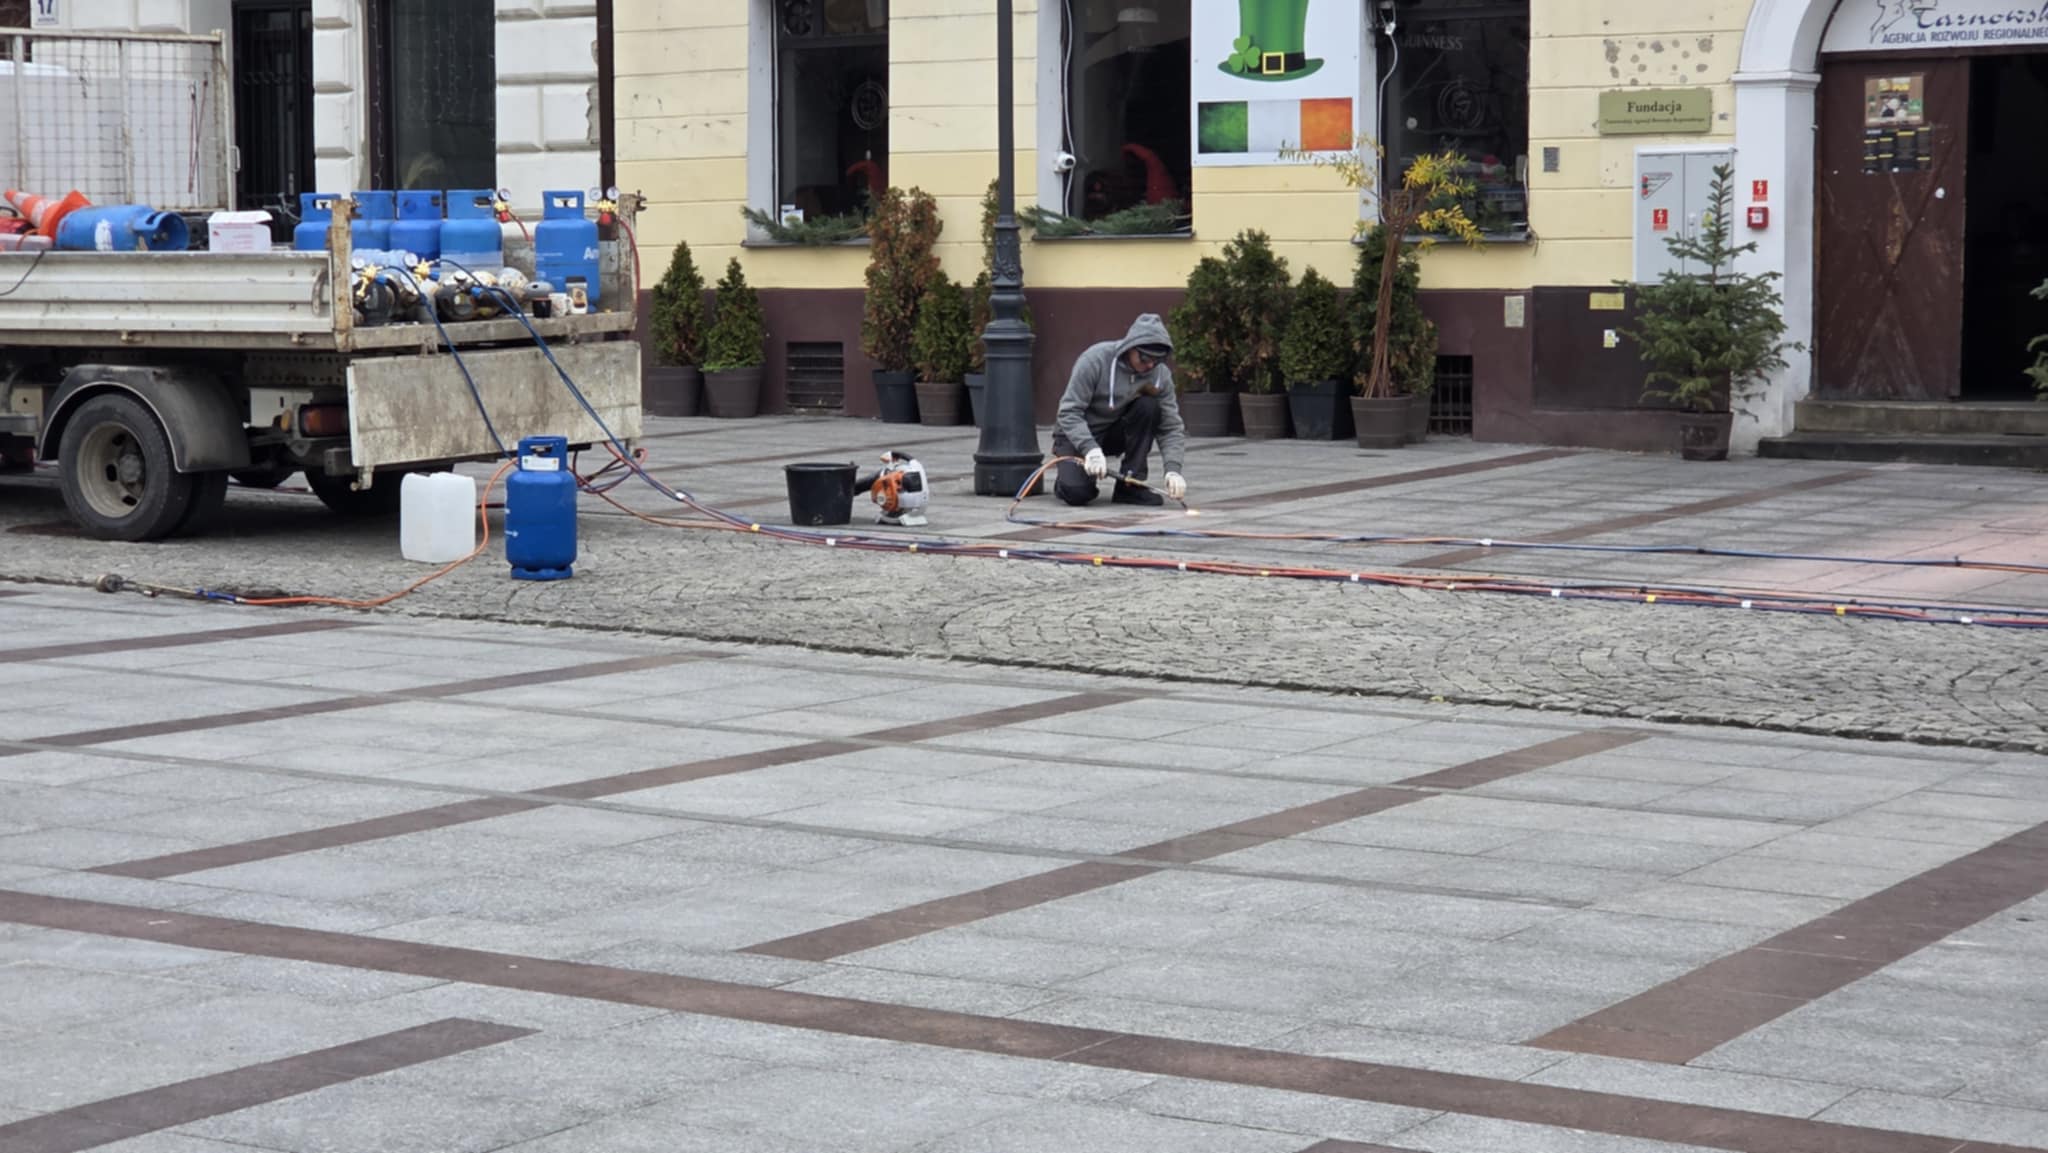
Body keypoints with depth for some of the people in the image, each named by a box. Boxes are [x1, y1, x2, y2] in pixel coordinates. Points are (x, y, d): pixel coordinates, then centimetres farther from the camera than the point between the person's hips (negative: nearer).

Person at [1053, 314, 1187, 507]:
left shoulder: (1160, 374, -12)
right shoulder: (1095, 360, -22)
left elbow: (1171, 427, -12)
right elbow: (1069, 412, -23)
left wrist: (1173, 469, -29)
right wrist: (1090, 448, -38)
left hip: (1117, 431, 4)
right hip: (1080, 434, -4)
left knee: (1149, 406, -25)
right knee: (1077, 493, -30)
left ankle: (1130, 484, -15)